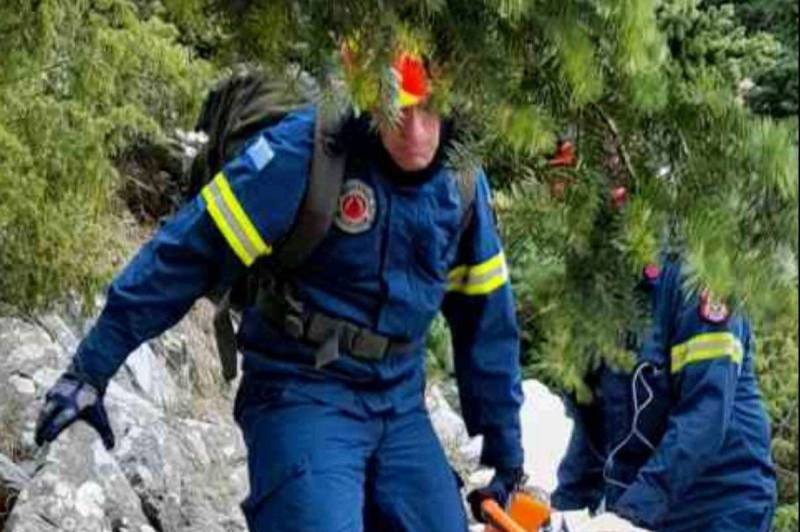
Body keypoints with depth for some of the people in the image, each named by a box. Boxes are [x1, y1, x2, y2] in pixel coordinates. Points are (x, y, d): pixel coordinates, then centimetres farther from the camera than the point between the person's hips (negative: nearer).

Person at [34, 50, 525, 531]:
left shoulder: (461, 181, 0)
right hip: (302, 395, -6)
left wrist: (504, 445, 16)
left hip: (400, 407, 6)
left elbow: (486, 315, 11)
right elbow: (191, 248, -16)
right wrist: (92, 367, -15)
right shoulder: (305, 150, -18)